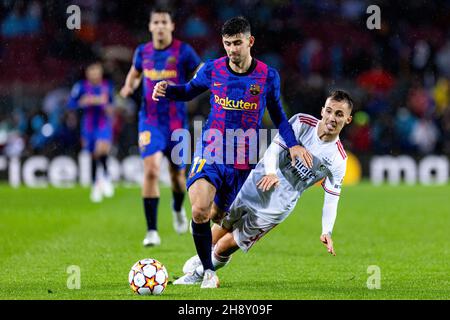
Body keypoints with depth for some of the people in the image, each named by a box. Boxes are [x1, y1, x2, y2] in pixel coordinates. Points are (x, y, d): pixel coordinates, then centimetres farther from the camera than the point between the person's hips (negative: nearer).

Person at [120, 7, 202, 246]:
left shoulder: (183, 51, -7)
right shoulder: (142, 52, 4)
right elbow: (135, 73, 23)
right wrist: (129, 86, 2)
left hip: (176, 121, -1)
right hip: (150, 121, 1)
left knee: (177, 173, 12)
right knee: (151, 170, -18)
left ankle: (178, 209, 48)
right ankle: (152, 231, -14)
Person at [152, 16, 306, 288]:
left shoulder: (268, 76, -2)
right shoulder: (213, 70, -2)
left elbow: (277, 114, 13)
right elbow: (189, 91, 17)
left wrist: (292, 144, 0)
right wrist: (167, 90, -5)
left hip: (242, 160, 1)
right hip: (210, 150, -1)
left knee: (216, 215, 10)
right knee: (199, 210, -23)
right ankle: (208, 272, -9)